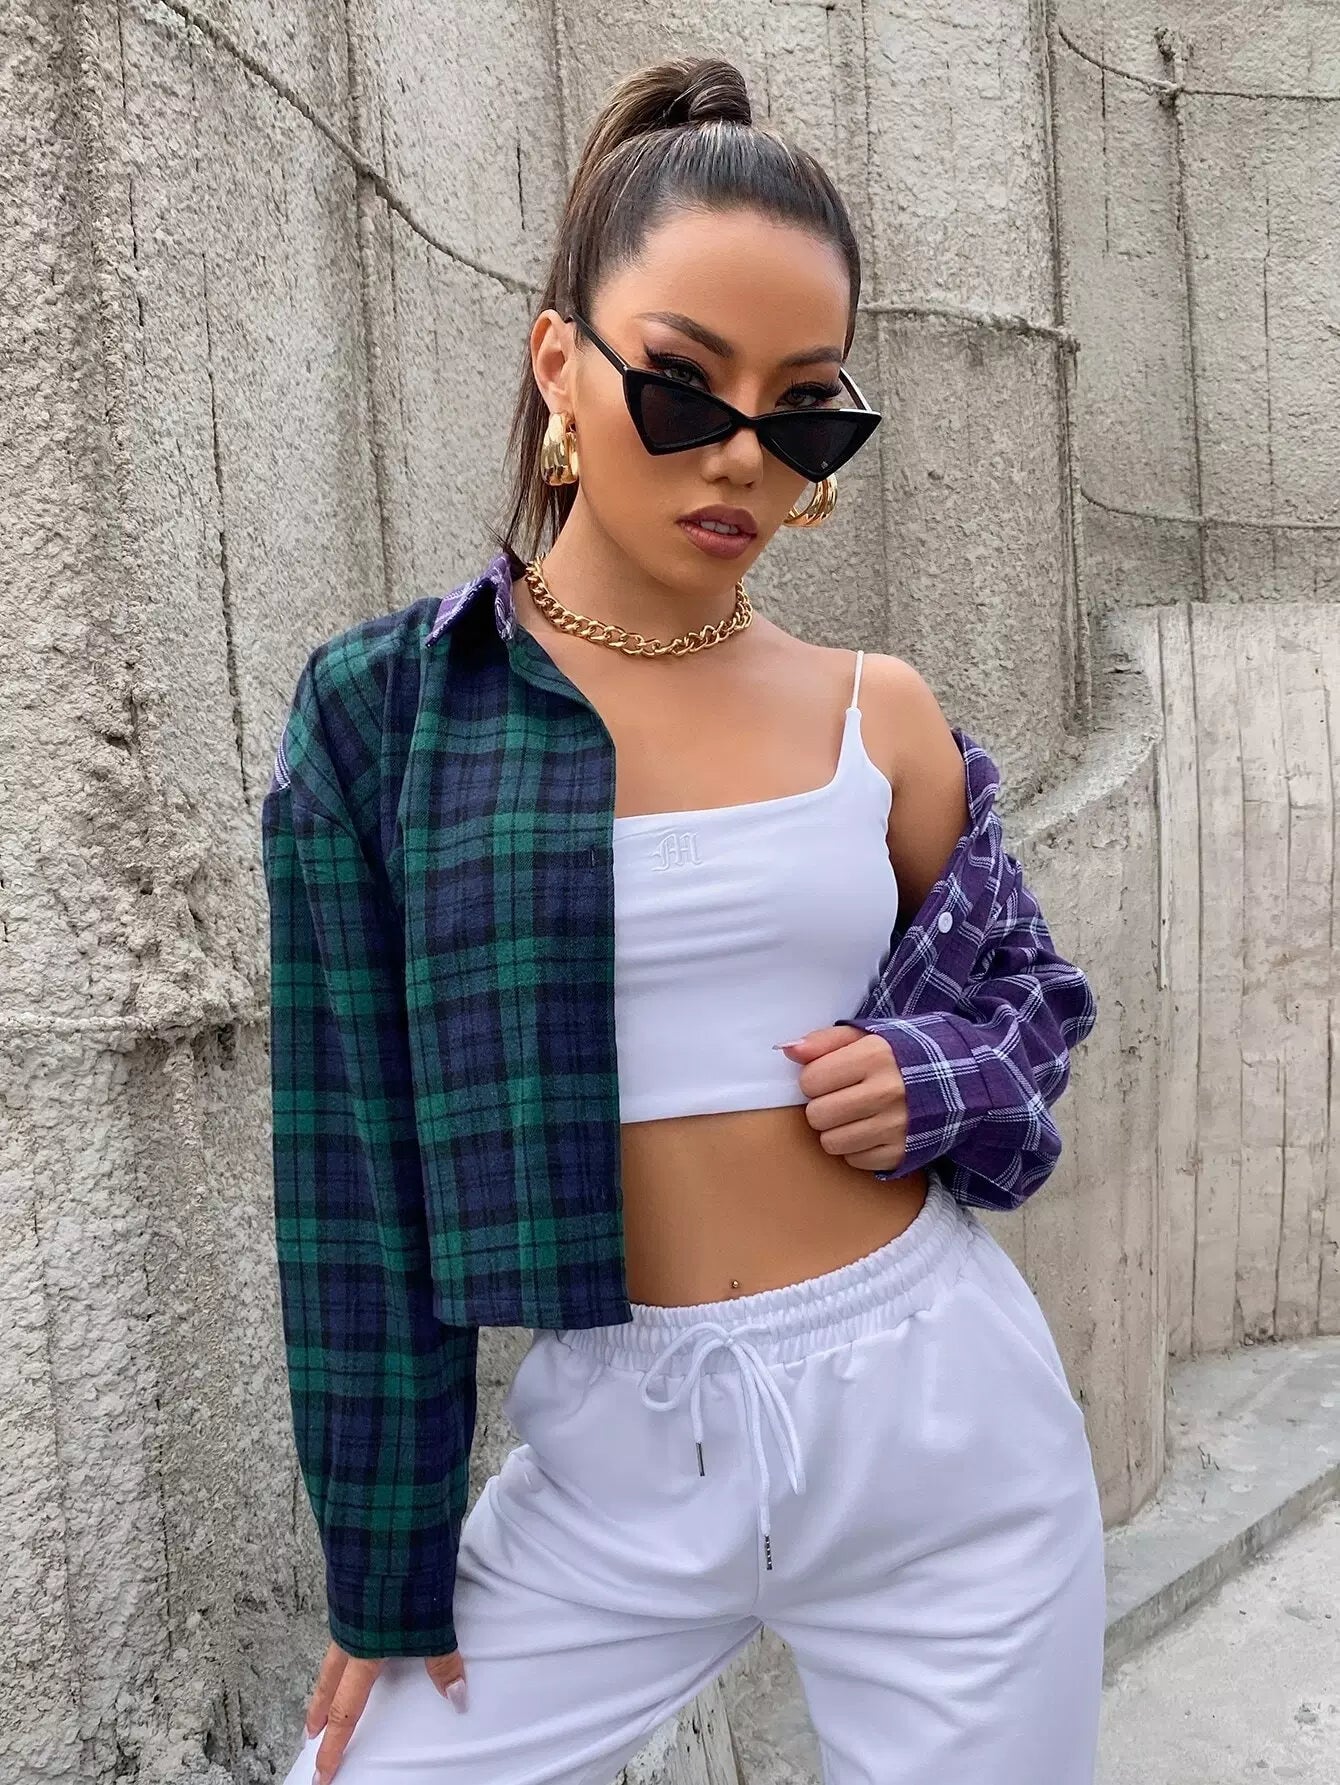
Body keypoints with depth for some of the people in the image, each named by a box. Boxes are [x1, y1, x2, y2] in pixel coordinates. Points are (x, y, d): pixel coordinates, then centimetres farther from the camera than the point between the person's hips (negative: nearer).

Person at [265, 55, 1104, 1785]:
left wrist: (935, 1081, -11)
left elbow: (1031, 992, 13)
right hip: (615, 1459, 0)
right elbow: (356, 1158, -4)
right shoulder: (382, 708, -6)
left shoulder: (881, 714, -2)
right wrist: (385, 1563, 2)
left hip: (942, 1428, 2)